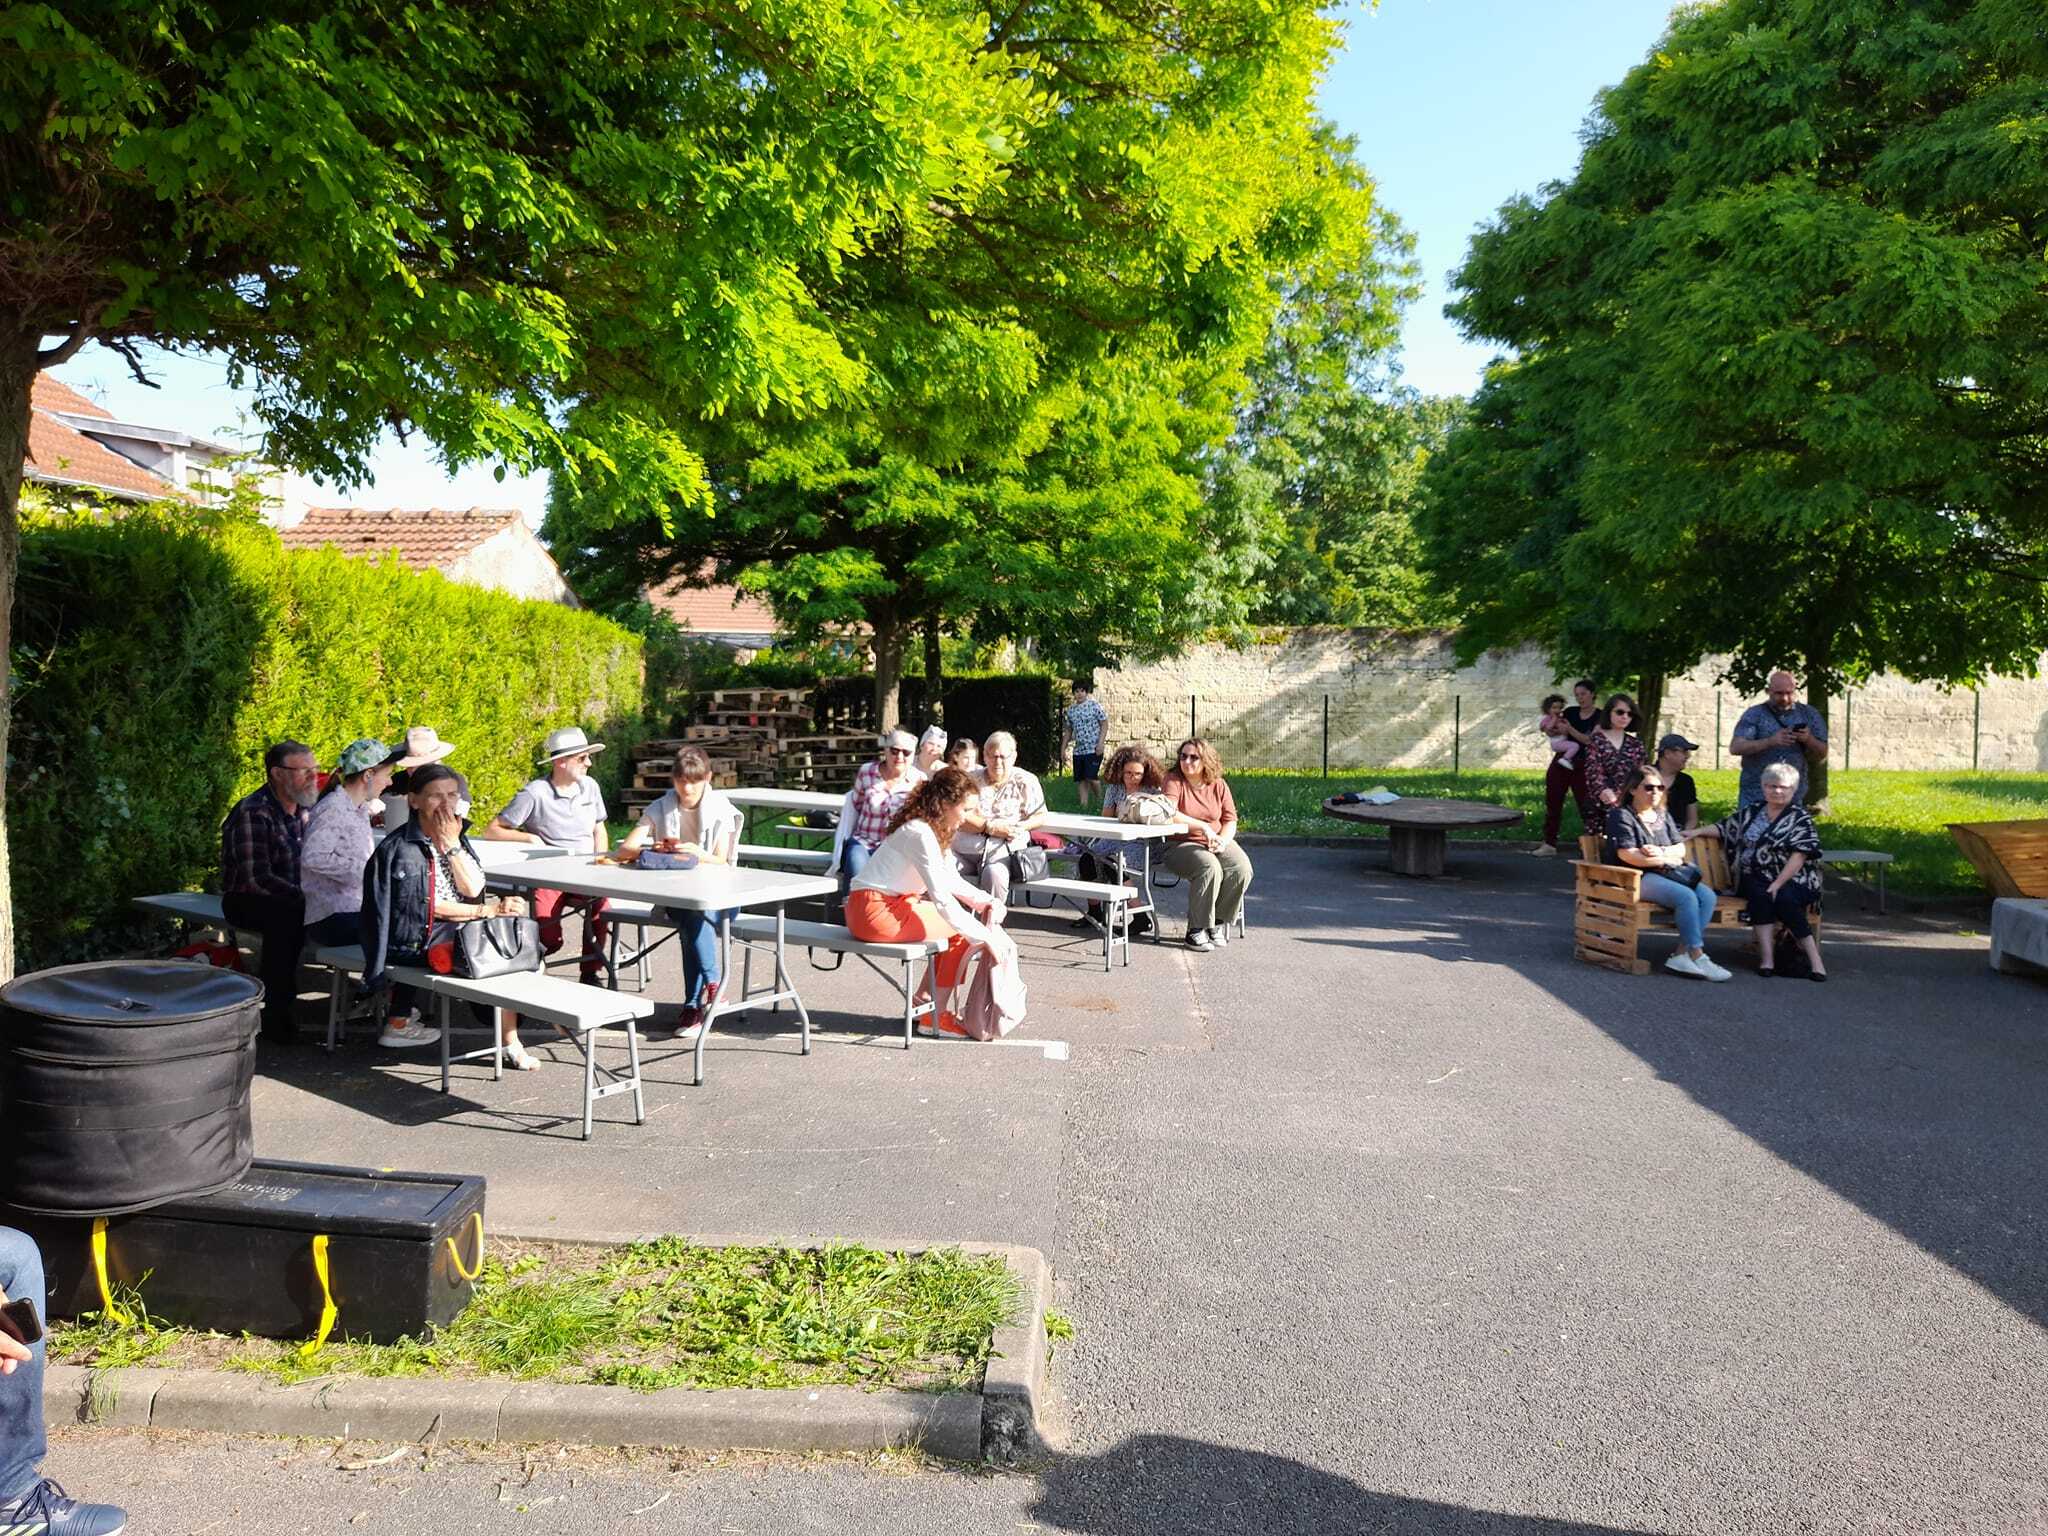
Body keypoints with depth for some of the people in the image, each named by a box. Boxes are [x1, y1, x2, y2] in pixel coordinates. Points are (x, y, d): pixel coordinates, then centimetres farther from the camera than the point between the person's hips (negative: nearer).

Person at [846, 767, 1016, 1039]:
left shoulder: (936, 829, 9)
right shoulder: (920, 834, -23)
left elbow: (951, 879, 19)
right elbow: (942, 899, -28)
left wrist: (986, 901, 4)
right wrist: (984, 937, -25)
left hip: (890, 903, 10)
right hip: (875, 912, -10)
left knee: (965, 919, 14)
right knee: (962, 929, -8)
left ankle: (924, 998, 21)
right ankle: (936, 1018, -2)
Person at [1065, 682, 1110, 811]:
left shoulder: (1095, 705, -4)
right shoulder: (1071, 709, 11)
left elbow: (1105, 724, -5)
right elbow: (1069, 730, 20)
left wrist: (1100, 743, -14)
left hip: (1093, 749, -6)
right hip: (1078, 750, 6)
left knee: (1091, 777, -14)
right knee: (1080, 780, 3)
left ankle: (1099, 801, 8)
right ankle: (1084, 807, 6)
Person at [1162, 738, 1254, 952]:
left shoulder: (1218, 785, 8)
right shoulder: (1174, 781, -4)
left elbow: (1230, 821, 7)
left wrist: (1222, 840, -14)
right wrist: (1203, 826, -25)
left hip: (1218, 842, 4)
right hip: (1180, 844, -4)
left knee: (1242, 869, -24)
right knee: (1210, 867, -34)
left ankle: (1219, 922, -4)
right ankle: (1196, 930, -21)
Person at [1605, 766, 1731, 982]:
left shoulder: (1663, 816, 21)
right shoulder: (1621, 816, -2)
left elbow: (1681, 849, 12)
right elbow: (1627, 855, -14)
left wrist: (1661, 851, -11)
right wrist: (1667, 859, -5)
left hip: (1667, 874, 8)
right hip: (1637, 877, -7)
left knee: (1707, 896, -18)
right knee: (1686, 897, -29)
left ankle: (1681, 955, -23)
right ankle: (1697, 957, -23)